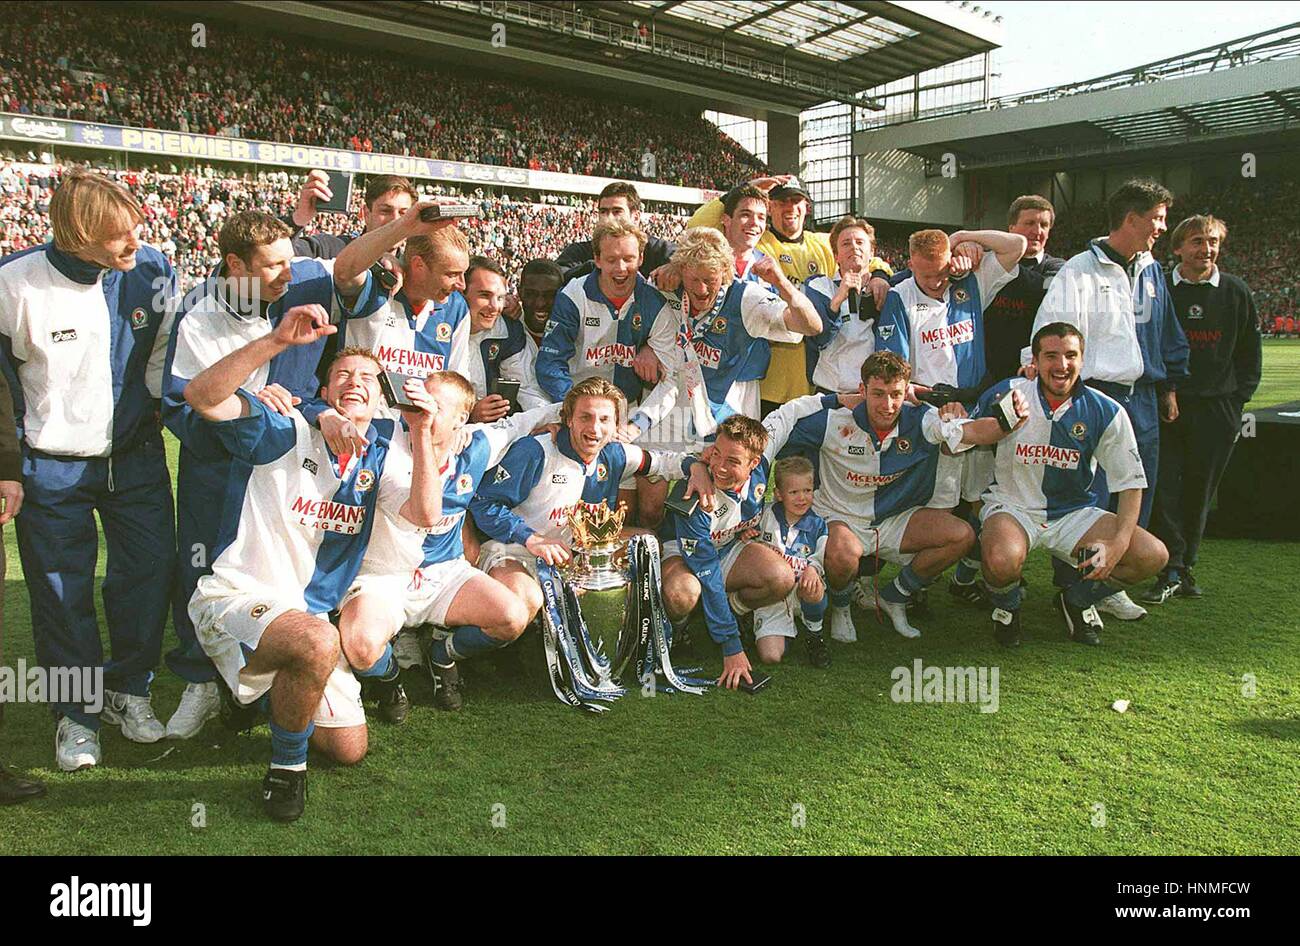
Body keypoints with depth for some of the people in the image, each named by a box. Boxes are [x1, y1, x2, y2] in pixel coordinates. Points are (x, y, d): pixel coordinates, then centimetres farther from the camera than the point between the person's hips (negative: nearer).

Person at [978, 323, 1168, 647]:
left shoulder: (1107, 412, -7)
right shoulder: (1005, 395, -10)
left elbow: (1131, 483, -1)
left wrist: (1119, 543, -15)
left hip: (1074, 512, 3)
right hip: (1011, 506, -3)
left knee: (1153, 556, -15)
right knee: (1002, 559, -37)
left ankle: (1076, 600, 15)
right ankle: (1006, 608, 3)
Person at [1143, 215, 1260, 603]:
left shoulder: (1236, 292, 5)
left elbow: (1251, 352, 12)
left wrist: (1238, 400, 5)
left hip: (1216, 408, 2)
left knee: (1200, 490, 7)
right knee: (1164, 487, -6)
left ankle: (1185, 566, 19)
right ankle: (1171, 571, -1)